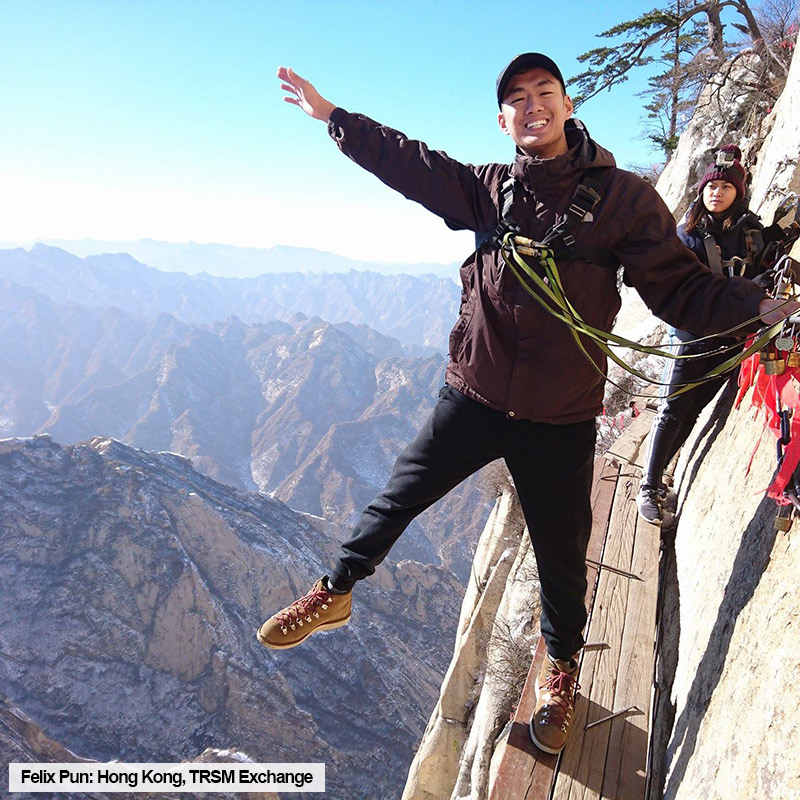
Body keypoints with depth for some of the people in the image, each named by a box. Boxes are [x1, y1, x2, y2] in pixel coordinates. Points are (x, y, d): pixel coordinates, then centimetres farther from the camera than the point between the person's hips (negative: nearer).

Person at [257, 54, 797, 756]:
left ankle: (560, 670, 42)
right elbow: (409, 163, 7)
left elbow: (683, 290, -4)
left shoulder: (623, 197, -3)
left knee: (561, 553, 14)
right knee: (395, 500, 12)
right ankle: (336, 592, 38)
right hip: (473, 398, 2)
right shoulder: (486, 189, 4)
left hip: (559, 420, -1)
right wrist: (332, 116, 8)